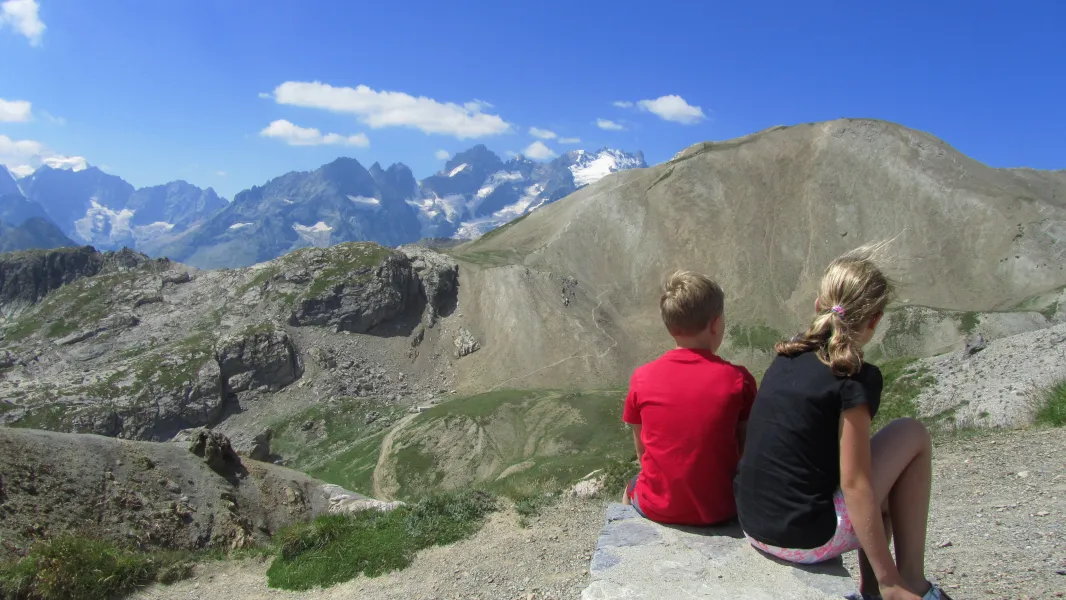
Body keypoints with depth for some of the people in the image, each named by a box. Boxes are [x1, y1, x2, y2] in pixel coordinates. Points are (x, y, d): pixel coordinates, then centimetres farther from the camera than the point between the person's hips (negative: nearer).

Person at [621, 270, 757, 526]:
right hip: (718, 511, 0)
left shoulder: (642, 379, -10)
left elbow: (642, 451, 0)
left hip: (657, 509, 1)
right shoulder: (738, 380, -13)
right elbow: (744, 451, -3)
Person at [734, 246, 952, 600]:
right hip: (808, 538, -7)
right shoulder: (857, 379, -14)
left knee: (871, 479, 27)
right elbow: (853, 485, -15)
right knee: (912, 436, 6)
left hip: (752, 526, 7)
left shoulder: (789, 355, 5)